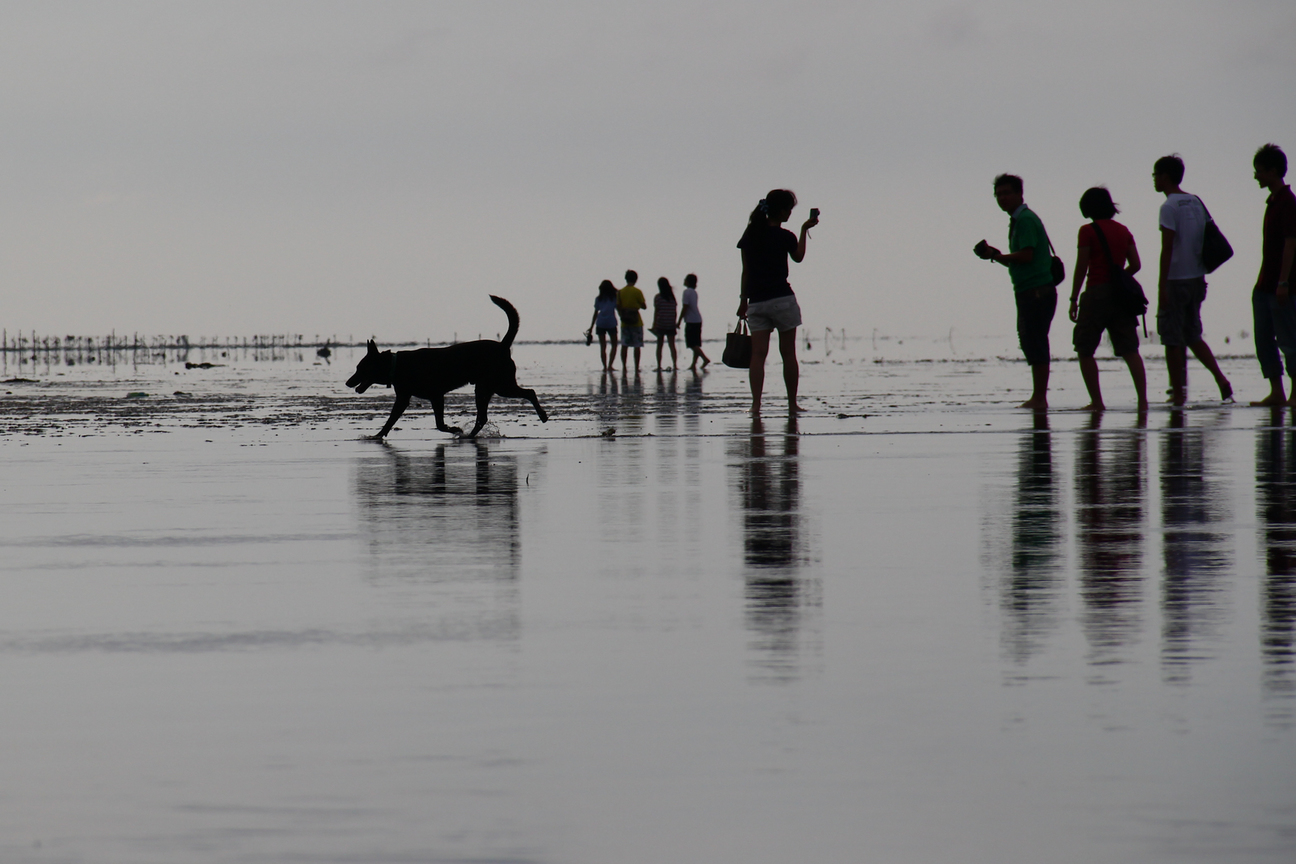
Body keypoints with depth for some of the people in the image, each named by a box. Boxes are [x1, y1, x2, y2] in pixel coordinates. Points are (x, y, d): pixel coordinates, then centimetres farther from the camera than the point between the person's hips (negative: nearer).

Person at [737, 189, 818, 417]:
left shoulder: (751, 234, 5)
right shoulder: (785, 237, -8)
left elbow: (746, 271, 9)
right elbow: (798, 257, 13)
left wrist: (743, 300, 16)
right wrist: (804, 230, 20)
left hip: (756, 302, 4)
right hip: (782, 299, -4)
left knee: (758, 353, -2)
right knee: (788, 353, 5)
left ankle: (756, 403, -15)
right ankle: (792, 404, 10)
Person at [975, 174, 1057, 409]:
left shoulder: (1025, 219, -11)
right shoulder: (1018, 220, 19)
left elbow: (1026, 256, -21)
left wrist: (995, 255, -10)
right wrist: (995, 255, 7)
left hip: (1037, 291, -10)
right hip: (1027, 291, 10)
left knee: (1035, 344, -9)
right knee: (1029, 343, 13)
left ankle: (1039, 398, -9)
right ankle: (1038, 397, 17)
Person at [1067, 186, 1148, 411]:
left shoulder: (1088, 231, -7)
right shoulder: (1123, 231, 10)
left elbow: (1081, 268, -8)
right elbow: (1135, 264, 10)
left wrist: (1074, 299, -2)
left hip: (1096, 293, -5)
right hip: (1121, 295, 5)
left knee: (1085, 350, 5)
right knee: (1130, 350, 3)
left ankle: (1096, 401, 1)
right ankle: (1142, 399, -6)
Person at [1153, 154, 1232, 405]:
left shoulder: (1170, 207, -14)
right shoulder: (1196, 203, 10)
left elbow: (1167, 249, -18)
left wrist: (1162, 287, -17)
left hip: (1175, 280, -8)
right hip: (1197, 278, 8)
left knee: (1172, 339, -1)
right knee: (1193, 336, 17)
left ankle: (1178, 393, 0)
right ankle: (1221, 379, 3)